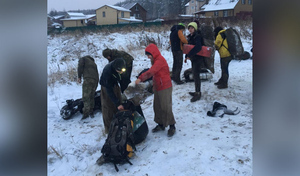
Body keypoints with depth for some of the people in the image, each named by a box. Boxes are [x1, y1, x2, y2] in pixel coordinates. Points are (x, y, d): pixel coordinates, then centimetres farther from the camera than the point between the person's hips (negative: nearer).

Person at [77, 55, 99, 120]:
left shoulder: (83, 59, 20)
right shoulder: (93, 63, 36)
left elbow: (80, 66, -1)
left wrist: (79, 77, 1)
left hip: (88, 79, -7)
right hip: (96, 80, 7)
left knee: (86, 96, -12)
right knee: (91, 96, 13)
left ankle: (86, 113, -19)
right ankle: (91, 112, 14)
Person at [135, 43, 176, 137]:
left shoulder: (160, 60, -19)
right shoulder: (155, 60, 12)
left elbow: (151, 72, -31)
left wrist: (140, 78, -34)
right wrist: (154, 85, 14)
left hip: (165, 88, -9)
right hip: (157, 87, 10)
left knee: (166, 107, -4)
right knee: (157, 106, 14)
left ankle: (172, 126, 10)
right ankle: (161, 124, 27)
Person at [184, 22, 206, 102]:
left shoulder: (197, 36, -16)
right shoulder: (189, 37, 12)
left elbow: (198, 47, -32)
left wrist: (189, 55, -30)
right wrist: (186, 56, 17)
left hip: (198, 58, -9)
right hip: (193, 58, 10)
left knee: (196, 75, -11)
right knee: (195, 74, 15)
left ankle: (198, 94, -6)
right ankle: (197, 92, 26)